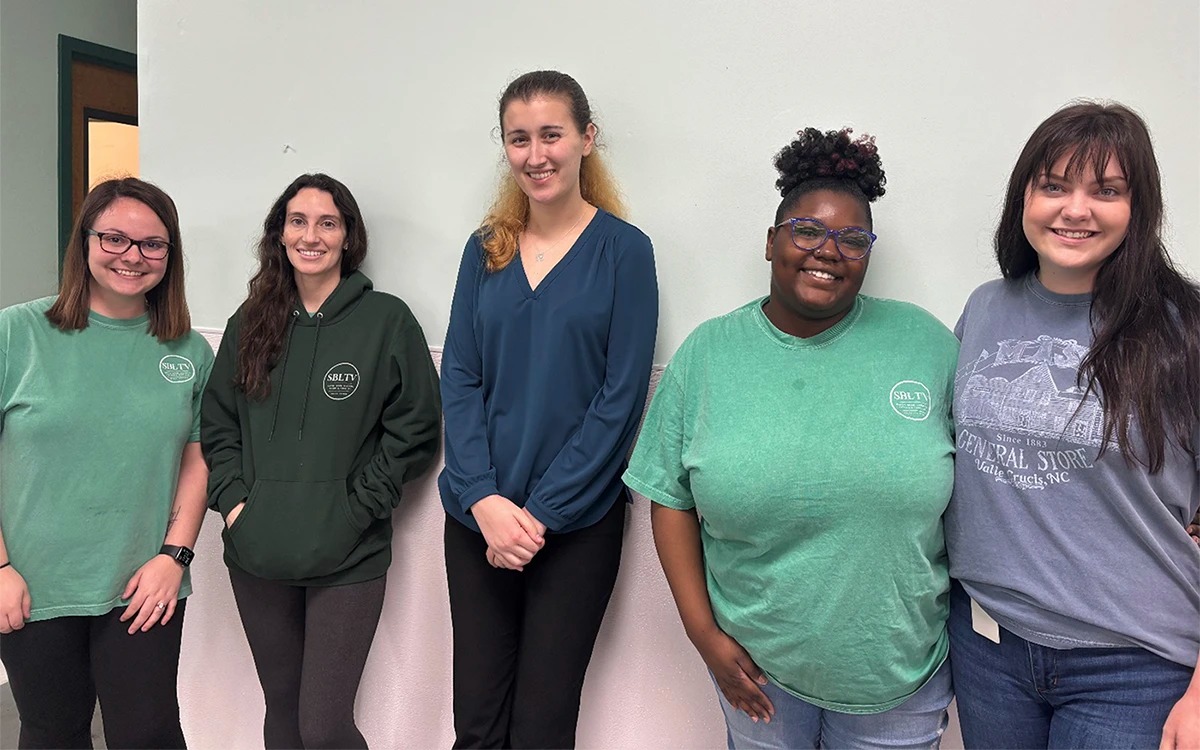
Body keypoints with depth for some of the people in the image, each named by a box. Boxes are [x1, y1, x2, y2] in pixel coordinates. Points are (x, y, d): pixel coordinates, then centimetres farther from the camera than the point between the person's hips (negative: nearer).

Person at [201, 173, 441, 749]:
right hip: (256, 556, 4)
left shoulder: (387, 321, -4)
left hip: (346, 561, -4)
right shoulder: (250, 323, 9)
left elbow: (414, 432, -4)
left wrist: (356, 508, -9)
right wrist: (232, 500, 0)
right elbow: (217, 424, 13)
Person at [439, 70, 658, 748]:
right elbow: (459, 380, 2)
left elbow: (620, 397, -9)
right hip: (477, 516, 3)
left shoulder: (624, 250, -4)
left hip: (576, 524, -3)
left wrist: (540, 512, -13)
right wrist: (484, 499, -11)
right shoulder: (486, 249, 7)